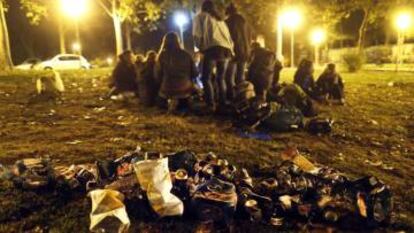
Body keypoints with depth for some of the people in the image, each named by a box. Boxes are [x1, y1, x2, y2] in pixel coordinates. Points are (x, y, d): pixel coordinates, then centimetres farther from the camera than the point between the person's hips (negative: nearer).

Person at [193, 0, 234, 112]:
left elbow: (197, 35, 2)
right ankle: (223, 103, 14)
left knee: (206, 78, -1)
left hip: (212, 49, -5)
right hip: (226, 50, 6)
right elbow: (229, 38, 24)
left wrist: (201, 47, 15)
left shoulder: (200, 16, 15)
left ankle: (211, 104, -11)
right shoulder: (220, 20, 31)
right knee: (221, 78, 17)